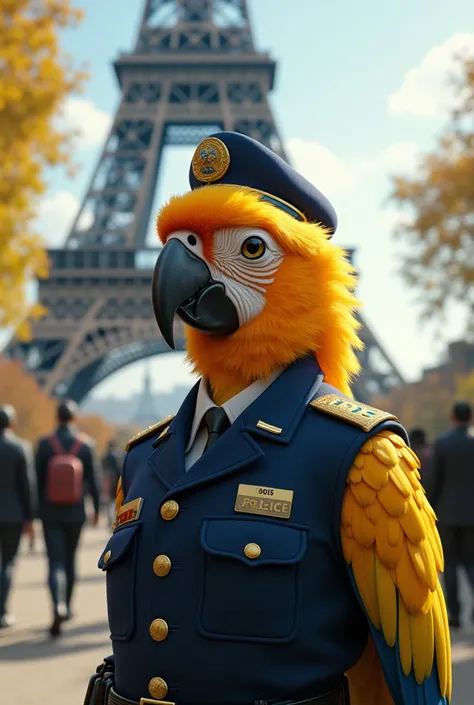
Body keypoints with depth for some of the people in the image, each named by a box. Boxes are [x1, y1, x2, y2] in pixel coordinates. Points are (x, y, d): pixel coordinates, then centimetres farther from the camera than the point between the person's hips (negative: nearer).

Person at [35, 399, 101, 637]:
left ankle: (58, 605, -24)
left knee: (55, 562, -2)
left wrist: (36, 509, 7)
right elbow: (93, 480, -2)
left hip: (50, 513, -1)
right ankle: (66, 606, 28)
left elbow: (38, 480, -3)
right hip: (75, 512, 1)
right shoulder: (86, 444, -4)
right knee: (70, 559, 18)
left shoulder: (45, 444, -6)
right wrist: (96, 508, 8)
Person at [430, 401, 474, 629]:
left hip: (448, 511, -1)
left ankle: (454, 614, 6)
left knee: (451, 563, 9)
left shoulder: (441, 443, -6)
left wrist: (431, 510, 6)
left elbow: (437, 480, -5)